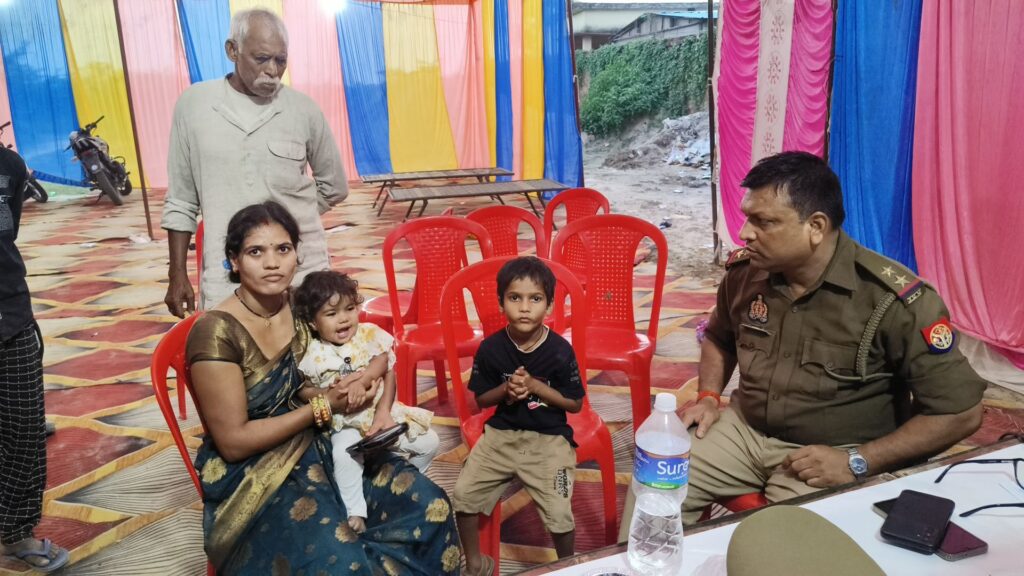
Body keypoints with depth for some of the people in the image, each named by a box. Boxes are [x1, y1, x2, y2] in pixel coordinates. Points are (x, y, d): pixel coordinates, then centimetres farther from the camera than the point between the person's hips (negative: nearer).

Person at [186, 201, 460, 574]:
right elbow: (233, 442, -19)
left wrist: (337, 393, -9)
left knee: (425, 502, -8)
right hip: (251, 475, -6)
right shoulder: (216, 333, -21)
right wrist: (323, 408, -17)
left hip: (313, 444, 6)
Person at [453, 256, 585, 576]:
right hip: (501, 434, 3)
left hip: (549, 439, -3)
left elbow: (575, 403, -6)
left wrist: (535, 386, -19)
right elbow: (481, 400, 4)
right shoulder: (490, 348, -8)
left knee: (559, 516, -13)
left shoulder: (561, 351, -14)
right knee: (463, 495, -3)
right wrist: (505, 389, -18)